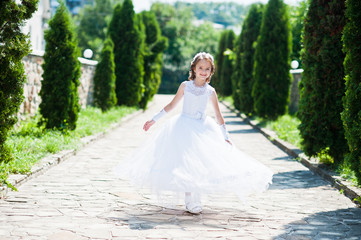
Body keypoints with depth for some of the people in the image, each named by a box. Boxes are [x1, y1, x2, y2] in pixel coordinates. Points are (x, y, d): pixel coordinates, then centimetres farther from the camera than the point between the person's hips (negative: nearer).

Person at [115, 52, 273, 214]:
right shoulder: (185, 86, 1)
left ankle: (196, 198, 6)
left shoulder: (210, 91, 2)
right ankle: (188, 201, -9)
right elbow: (171, 105, 10)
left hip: (202, 130, 2)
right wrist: (154, 120, 11)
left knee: (201, 164, -7)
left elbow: (218, 116, 6)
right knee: (185, 162, -13)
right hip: (184, 128, -2)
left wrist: (226, 137, 3)